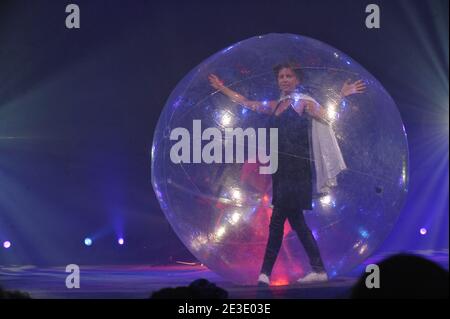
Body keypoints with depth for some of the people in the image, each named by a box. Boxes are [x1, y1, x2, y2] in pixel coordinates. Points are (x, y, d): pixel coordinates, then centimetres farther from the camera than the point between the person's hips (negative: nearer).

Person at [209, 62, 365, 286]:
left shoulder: (304, 102, -2)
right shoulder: (275, 106, 17)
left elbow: (327, 117, -14)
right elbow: (247, 104, 26)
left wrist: (342, 96, -26)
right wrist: (222, 89, 30)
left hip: (296, 169, -8)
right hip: (281, 169, 8)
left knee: (277, 220, -10)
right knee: (295, 220, 8)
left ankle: (265, 272, -9)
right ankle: (318, 270, 12)